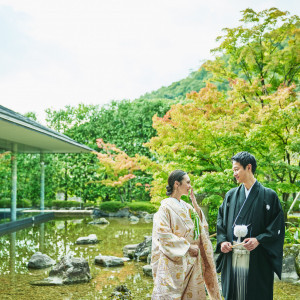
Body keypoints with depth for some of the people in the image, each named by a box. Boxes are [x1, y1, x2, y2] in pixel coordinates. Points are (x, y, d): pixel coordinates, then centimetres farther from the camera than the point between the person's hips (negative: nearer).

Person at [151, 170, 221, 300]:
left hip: (191, 262, 7)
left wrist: (195, 205, 4)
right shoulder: (166, 207, -9)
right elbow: (164, 235, -16)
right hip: (175, 261, -7)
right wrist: (188, 247, -14)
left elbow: (202, 227, 14)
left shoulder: (186, 206, 12)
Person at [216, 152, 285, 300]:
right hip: (232, 258, 4)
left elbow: (277, 226, -4)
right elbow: (221, 220, 15)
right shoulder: (231, 195, 12)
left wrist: (259, 240, -16)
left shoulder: (268, 195, -1)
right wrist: (222, 241, -2)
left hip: (256, 259, -3)